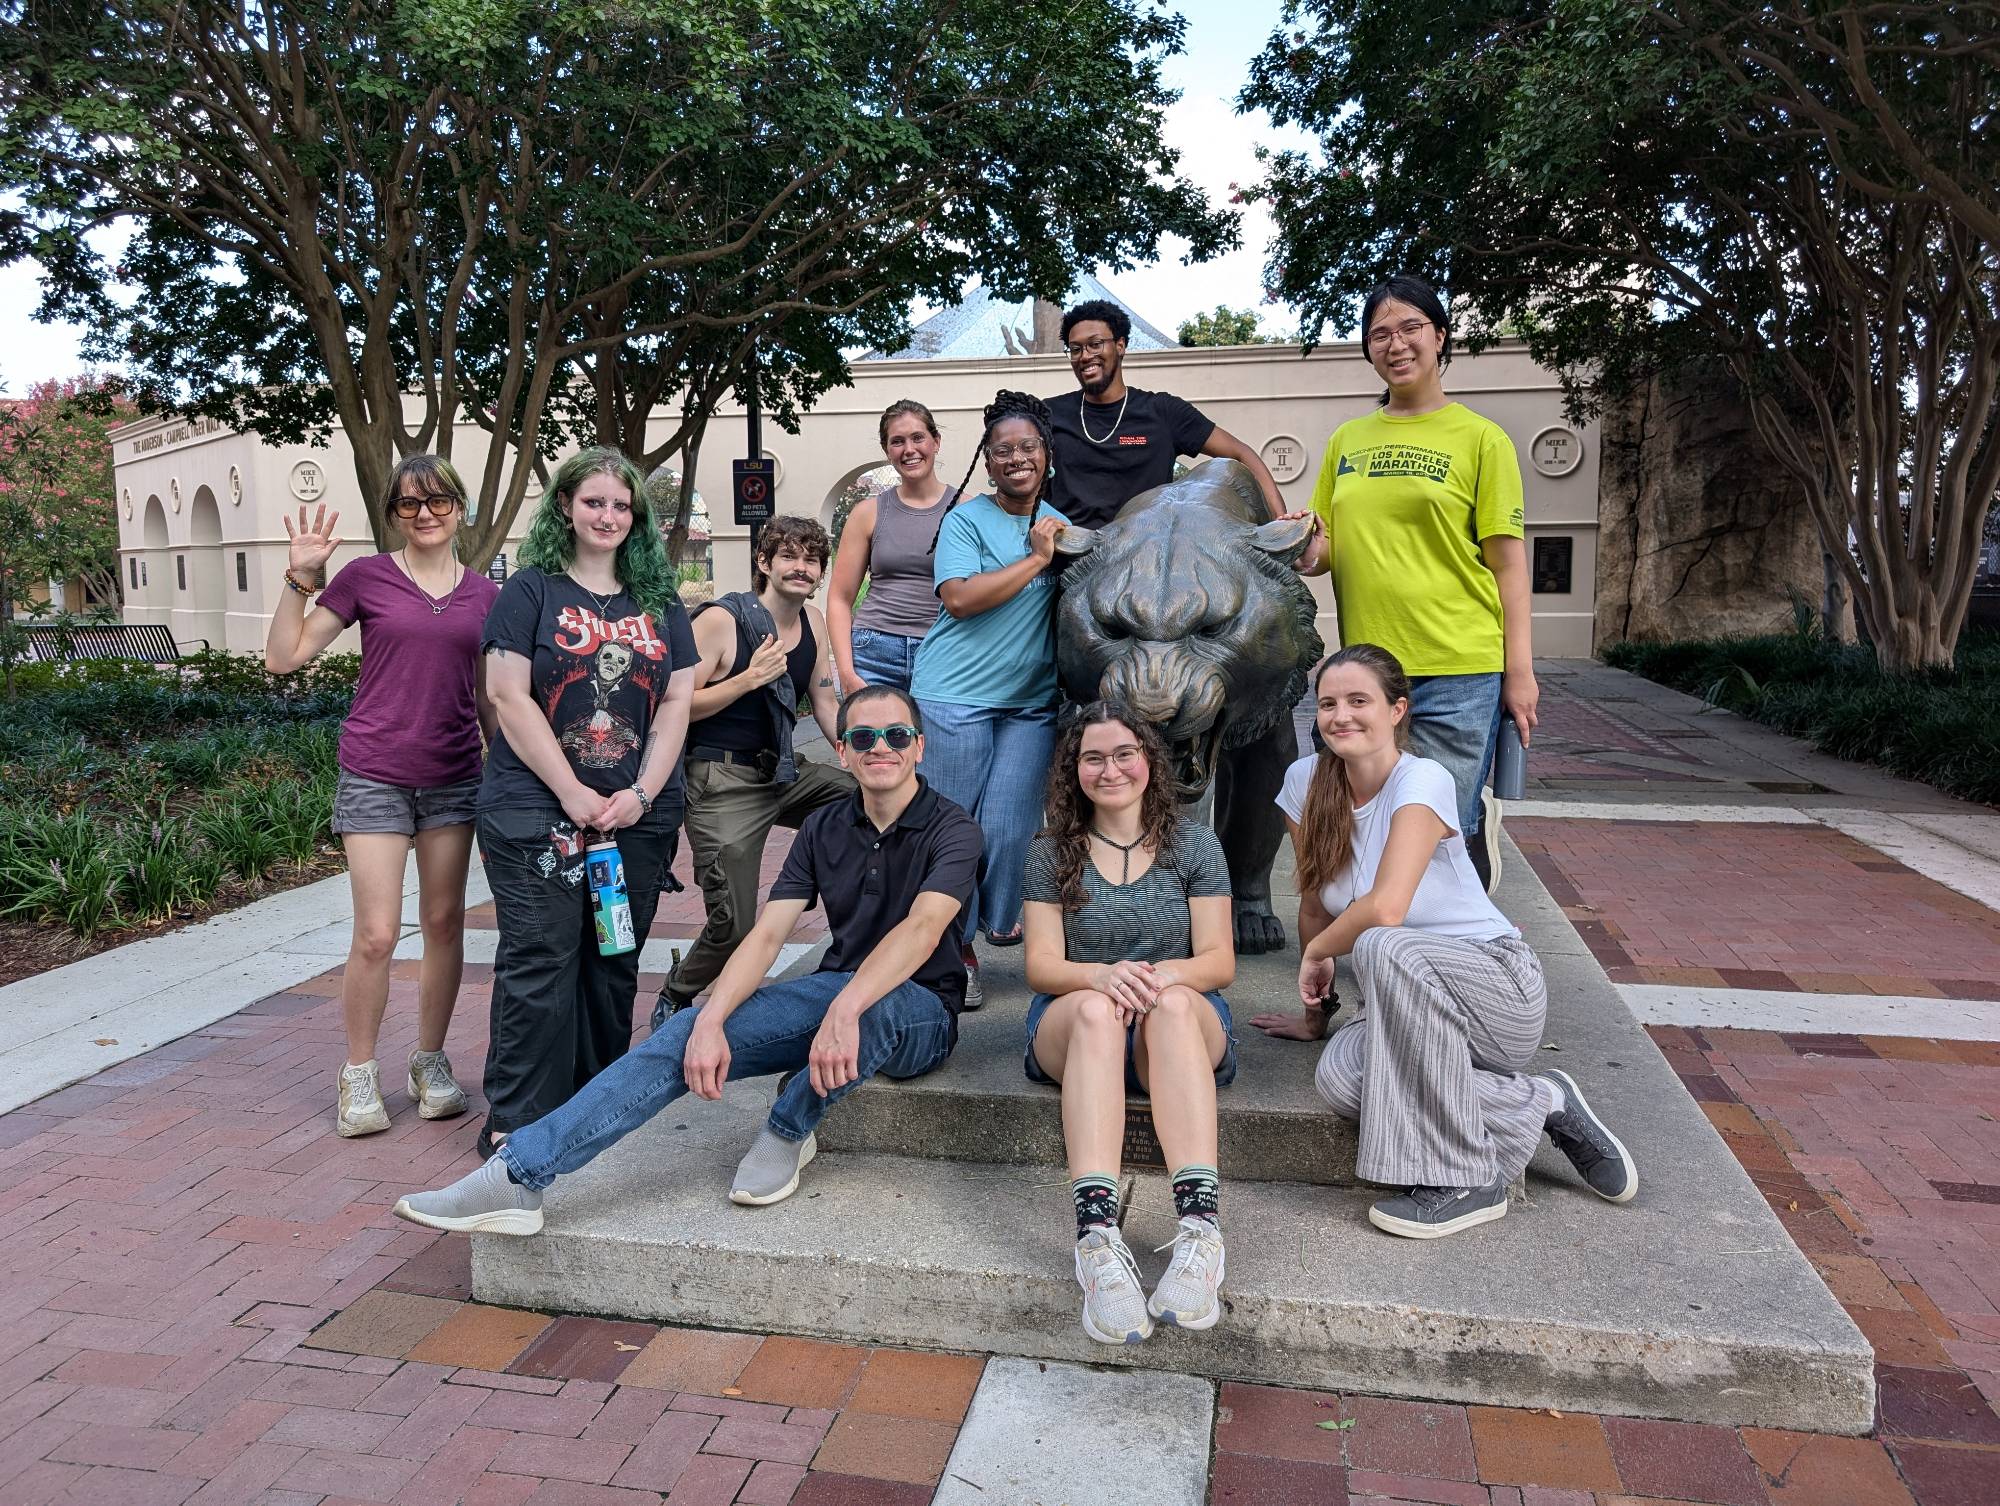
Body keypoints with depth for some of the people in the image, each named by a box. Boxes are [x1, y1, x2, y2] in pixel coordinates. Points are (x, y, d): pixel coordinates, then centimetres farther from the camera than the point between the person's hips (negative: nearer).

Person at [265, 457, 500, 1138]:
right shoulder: (365, 577, -1)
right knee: (377, 934, -4)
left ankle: (431, 1062, 24)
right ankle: (359, 1075, 15)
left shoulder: (483, 593, 6)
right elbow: (284, 657, -2)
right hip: (375, 776, -3)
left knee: (445, 924, 8)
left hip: (454, 778, 3)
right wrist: (301, 576, -12)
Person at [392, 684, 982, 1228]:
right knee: (687, 1034, -17)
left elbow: (924, 927, -30)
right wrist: (710, 1021, -24)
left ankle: (788, 1131, -13)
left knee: (874, 1006, -41)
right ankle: (517, 1176, -19)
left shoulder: (950, 828, -11)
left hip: (920, 1013, -4)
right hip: (832, 998, 5)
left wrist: (844, 1010, -46)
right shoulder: (825, 828, 5)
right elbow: (766, 935, -6)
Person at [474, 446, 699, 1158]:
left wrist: (640, 793, -5)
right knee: (539, 962, -4)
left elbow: (677, 701, 7)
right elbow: (510, 698, -6)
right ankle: (517, 1120, 6)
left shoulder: (659, 602, 13)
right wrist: (575, 795, -12)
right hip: (537, 809, -3)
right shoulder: (531, 590, 1)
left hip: (639, 813, 4)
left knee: (614, 961, 9)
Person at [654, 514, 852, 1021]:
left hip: (783, 772, 7)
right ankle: (673, 1002, 21)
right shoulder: (721, 620, -12)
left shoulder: (814, 622, 7)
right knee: (734, 925, -10)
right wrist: (749, 679, -21)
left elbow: (825, 702, 14)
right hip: (722, 783, -7)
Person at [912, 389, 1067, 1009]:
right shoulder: (965, 519, -3)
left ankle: (1003, 923, 21)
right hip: (957, 695, -4)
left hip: (1032, 701, 4)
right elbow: (959, 598, -18)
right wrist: (1036, 558, -14)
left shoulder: (1059, 522, 14)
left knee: (1008, 828, -3)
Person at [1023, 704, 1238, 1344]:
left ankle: (1200, 1230, -51)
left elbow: (1219, 961, 1)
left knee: (1173, 1003, -37)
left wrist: (1163, 973, -22)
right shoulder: (1051, 852, 10)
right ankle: (1097, 1238, -53)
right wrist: (1101, 976, -23)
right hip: (1071, 1027, 0)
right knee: (1095, 1010, -37)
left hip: (1186, 1027, 0)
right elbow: (1042, 966, 0)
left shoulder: (1194, 844, 9)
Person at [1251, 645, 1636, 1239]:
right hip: (1405, 1005, 5)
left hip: (1499, 987, -5)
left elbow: (1385, 908, -31)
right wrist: (1316, 1012, 14)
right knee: (1340, 1076, -29)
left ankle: (1463, 1180, -25)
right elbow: (1314, 904, 8)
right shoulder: (1306, 779, -1)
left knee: (1383, 948, -37)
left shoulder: (1423, 780, -18)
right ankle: (1540, 1105, -8)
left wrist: (1317, 954, -14)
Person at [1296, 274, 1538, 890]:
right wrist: (1310, 552, -5)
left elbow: (1508, 564, -1)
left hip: (1458, 675, -4)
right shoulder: (1347, 440, 12)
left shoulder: (1480, 438, 1)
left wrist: (1520, 671, -6)